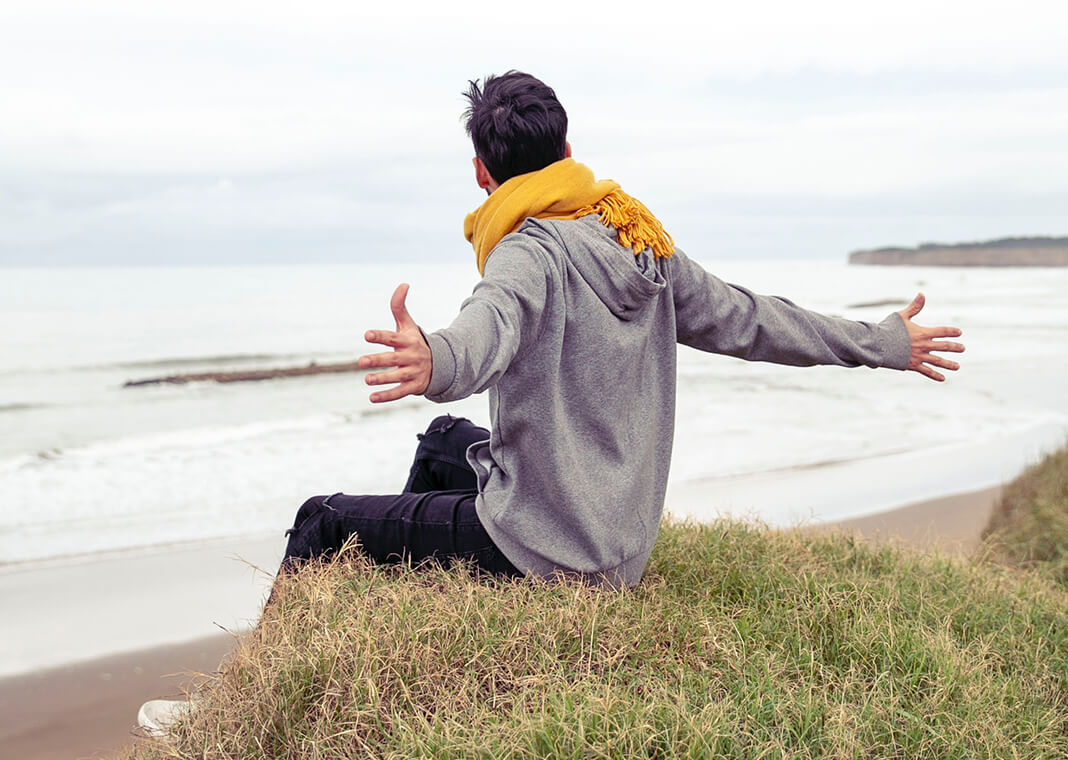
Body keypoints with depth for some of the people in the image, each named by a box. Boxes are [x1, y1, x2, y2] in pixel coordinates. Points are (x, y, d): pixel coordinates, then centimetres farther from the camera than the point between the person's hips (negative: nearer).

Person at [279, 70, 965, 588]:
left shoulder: (531, 253, -19)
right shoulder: (642, 244, 3)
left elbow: (493, 325, -42)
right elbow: (744, 319, 8)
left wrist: (434, 363, -65)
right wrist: (884, 342, 20)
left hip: (541, 551, -8)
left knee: (325, 523, 5)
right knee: (444, 439, 32)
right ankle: (405, 563, 47)